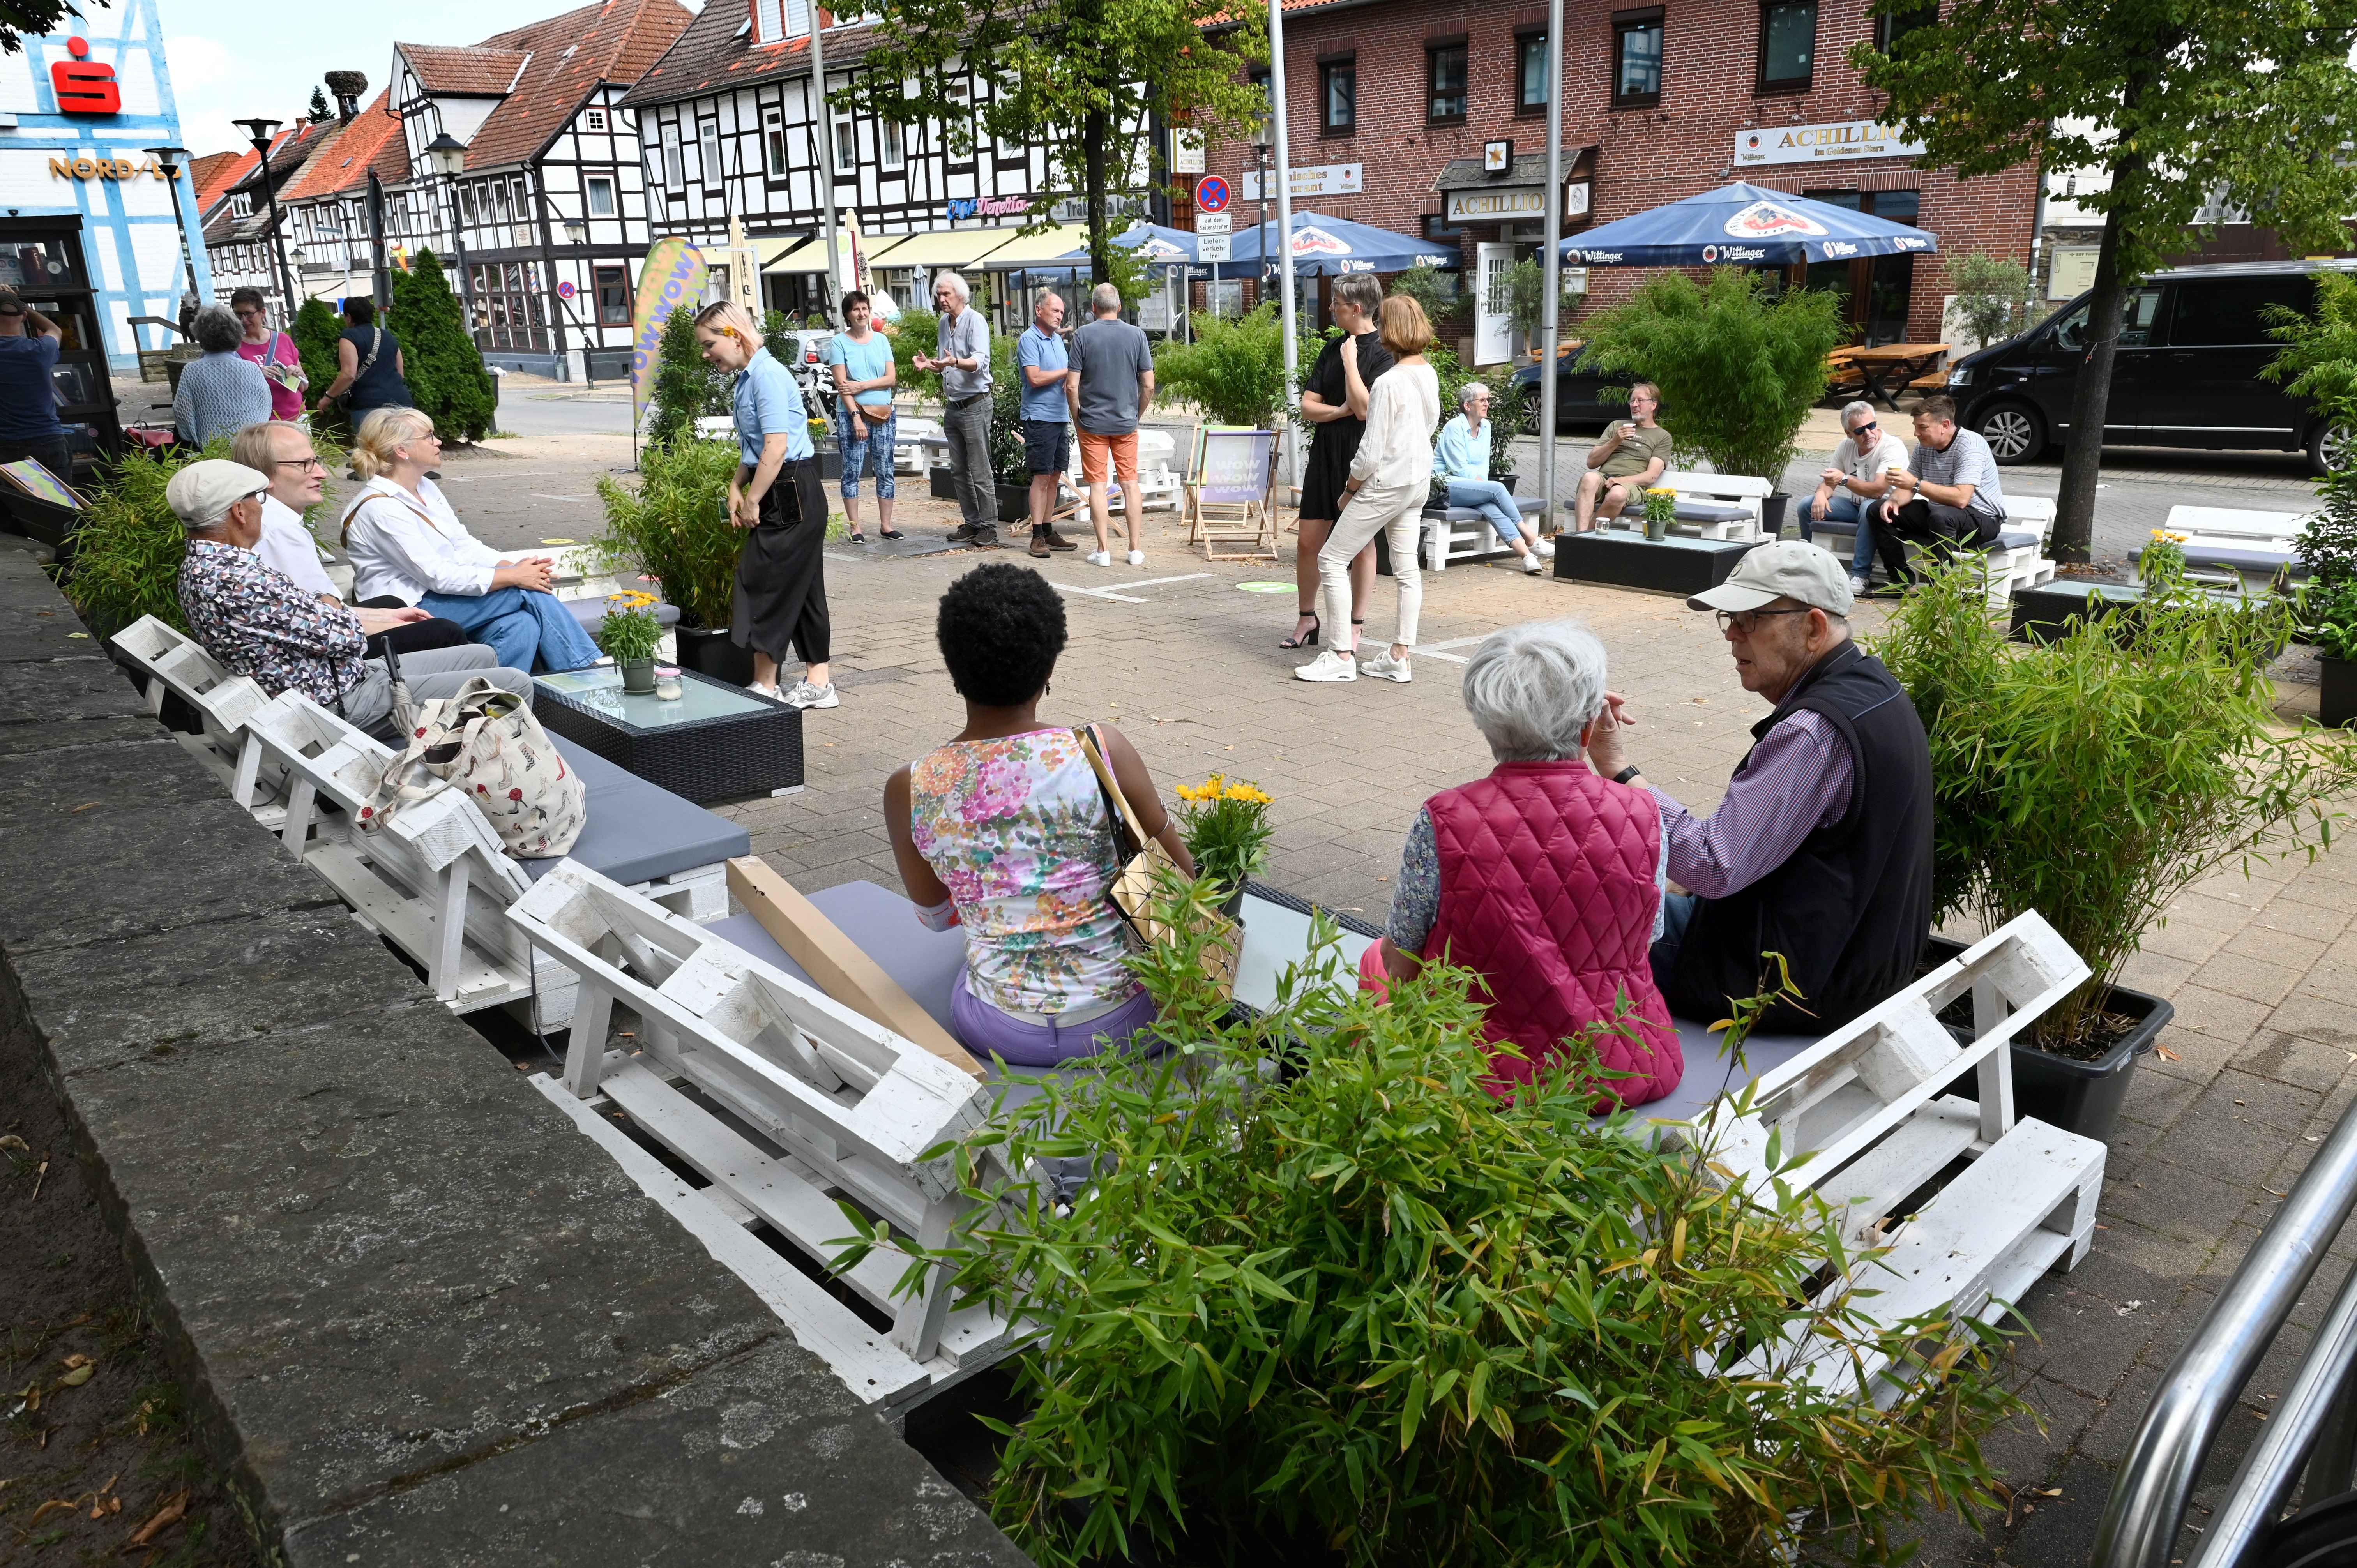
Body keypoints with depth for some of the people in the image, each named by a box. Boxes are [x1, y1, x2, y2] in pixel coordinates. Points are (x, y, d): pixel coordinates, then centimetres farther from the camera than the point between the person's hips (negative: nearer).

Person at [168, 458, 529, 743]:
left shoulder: (201, 563, 7)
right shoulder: (232, 580, -27)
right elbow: (336, 633, -23)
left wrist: (388, 615, 17)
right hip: (340, 703, -11)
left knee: (482, 656, 19)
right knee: (514, 684, -9)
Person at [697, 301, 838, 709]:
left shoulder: (767, 374, -16)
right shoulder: (746, 378, 14)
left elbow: (776, 447, -23)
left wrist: (752, 502, -16)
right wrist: (736, 486, 8)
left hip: (792, 495, -10)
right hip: (788, 496, 10)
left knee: (765, 588, -5)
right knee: (803, 590, 13)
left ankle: (765, 688, 3)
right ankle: (817, 684, 19)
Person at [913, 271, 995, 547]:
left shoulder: (975, 321, -10)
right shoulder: (944, 322, 15)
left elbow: (981, 362, -23)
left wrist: (955, 362, -39)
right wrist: (929, 364, 5)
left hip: (975, 405, -9)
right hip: (952, 406, 9)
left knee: (980, 472, -7)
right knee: (958, 471, 11)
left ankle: (989, 528, -2)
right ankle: (972, 523, 18)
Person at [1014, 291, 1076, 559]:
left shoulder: (1058, 339, 17)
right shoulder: (1029, 340, -9)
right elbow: (1035, 378, -20)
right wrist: (1067, 372, -11)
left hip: (1061, 417, 8)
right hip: (1040, 417, -8)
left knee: (1054, 476, 10)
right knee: (1042, 477, -8)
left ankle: (1048, 532, 16)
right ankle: (1038, 537, -6)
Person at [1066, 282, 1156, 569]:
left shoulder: (1083, 336, -6)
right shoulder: (1137, 335, -1)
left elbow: (1072, 386, -8)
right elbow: (1148, 386, -1)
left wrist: (1077, 419, 5)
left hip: (1093, 423, -2)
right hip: (1126, 423, 2)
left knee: (1097, 485, 3)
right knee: (1130, 484, 8)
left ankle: (1103, 551, 4)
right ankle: (1135, 549, 9)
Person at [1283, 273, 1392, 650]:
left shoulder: (1383, 352, -9)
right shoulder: (1333, 347, 10)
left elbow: (1365, 409, -19)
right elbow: (1308, 406, 7)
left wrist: (1350, 361, -14)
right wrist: (1340, 410, -11)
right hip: (1325, 454, 6)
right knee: (1309, 541, 6)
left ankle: (1354, 627, 13)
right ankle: (1307, 619, 21)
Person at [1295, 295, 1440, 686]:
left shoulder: (1388, 382, -20)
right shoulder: (1429, 374, 4)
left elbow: (1371, 453, -19)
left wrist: (1350, 490, -4)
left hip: (1386, 485, -9)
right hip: (1419, 480, 9)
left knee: (1332, 559, -2)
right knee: (1406, 568, 11)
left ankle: (1342, 657, -1)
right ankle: (1399, 658, 15)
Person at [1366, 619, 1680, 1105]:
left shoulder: (1444, 823, -19)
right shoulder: (1641, 815, -13)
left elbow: (1402, 965, -8)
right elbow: (1644, 941, 2)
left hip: (1489, 1076, -3)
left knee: (1375, 957, 28)